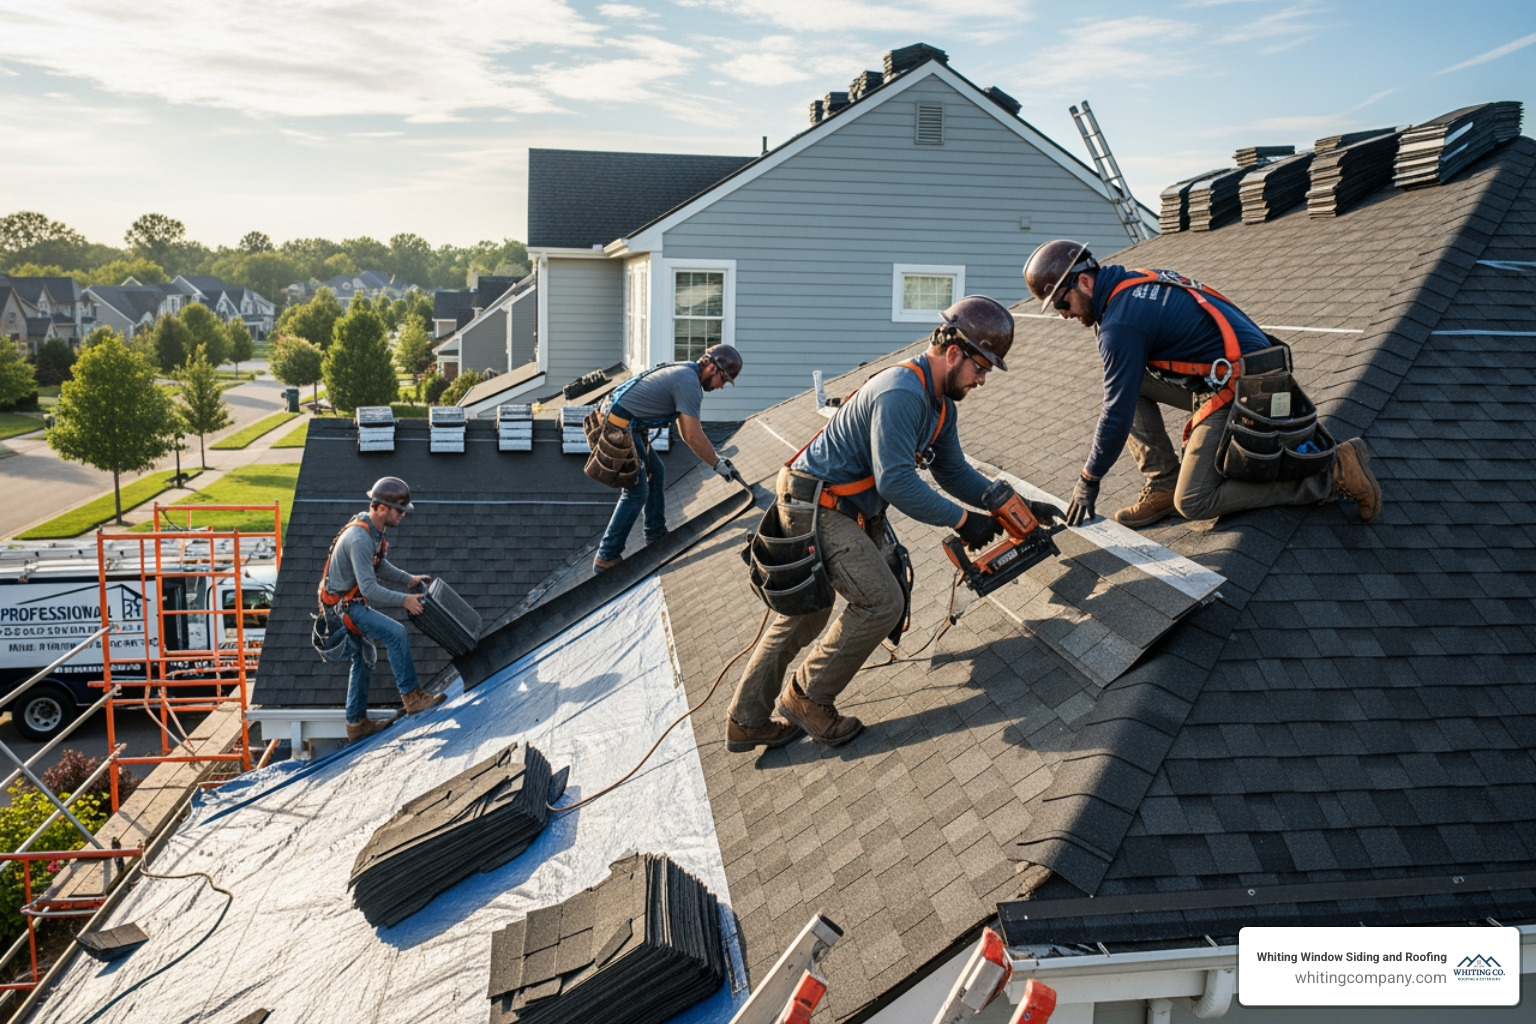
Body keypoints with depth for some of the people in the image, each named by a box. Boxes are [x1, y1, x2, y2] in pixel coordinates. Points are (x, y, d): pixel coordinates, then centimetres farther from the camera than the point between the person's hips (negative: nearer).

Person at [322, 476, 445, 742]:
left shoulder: (373, 530, 3)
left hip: (353, 603, 11)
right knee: (396, 634, -22)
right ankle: (412, 697, -16)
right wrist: (404, 600, -27)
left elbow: (380, 566, 18)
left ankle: (356, 723, 29)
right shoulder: (359, 539, -28)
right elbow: (370, 588, -31)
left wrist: (408, 579, 11)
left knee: (361, 661, 18)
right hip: (345, 607, -11)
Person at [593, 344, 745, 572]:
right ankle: (606, 557, -4)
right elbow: (693, 437, -16)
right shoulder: (689, 382, -15)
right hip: (621, 430, -11)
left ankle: (656, 536, 28)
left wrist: (716, 458, 20)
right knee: (637, 492, -7)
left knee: (656, 473, 19)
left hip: (619, 424, 11)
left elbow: (686, 432, 22)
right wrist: (718, 465, -4)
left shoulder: (684, 373, 17)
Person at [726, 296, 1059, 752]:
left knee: (805, 613, 15)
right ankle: (808, 697, 4)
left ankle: (745, 722, 26)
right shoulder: (902, 392, -25)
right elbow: (896, 482, -29)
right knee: (881, 601, -14)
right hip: (814, 507, -11)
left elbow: (954, 472, 16)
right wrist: (962, 521, -22)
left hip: (844, 510, 11)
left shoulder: (941, 403, 8)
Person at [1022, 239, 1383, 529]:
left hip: (1240, 391, -10)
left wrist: (1089, 481, -6)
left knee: (1194, 503, -5)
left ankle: (1334, 473, -5)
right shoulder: (1137, 280, 8)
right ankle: (1165, 484, 8)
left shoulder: (1120, 325, -20)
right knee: (1129, 383, 8)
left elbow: (1117, 414, -16)